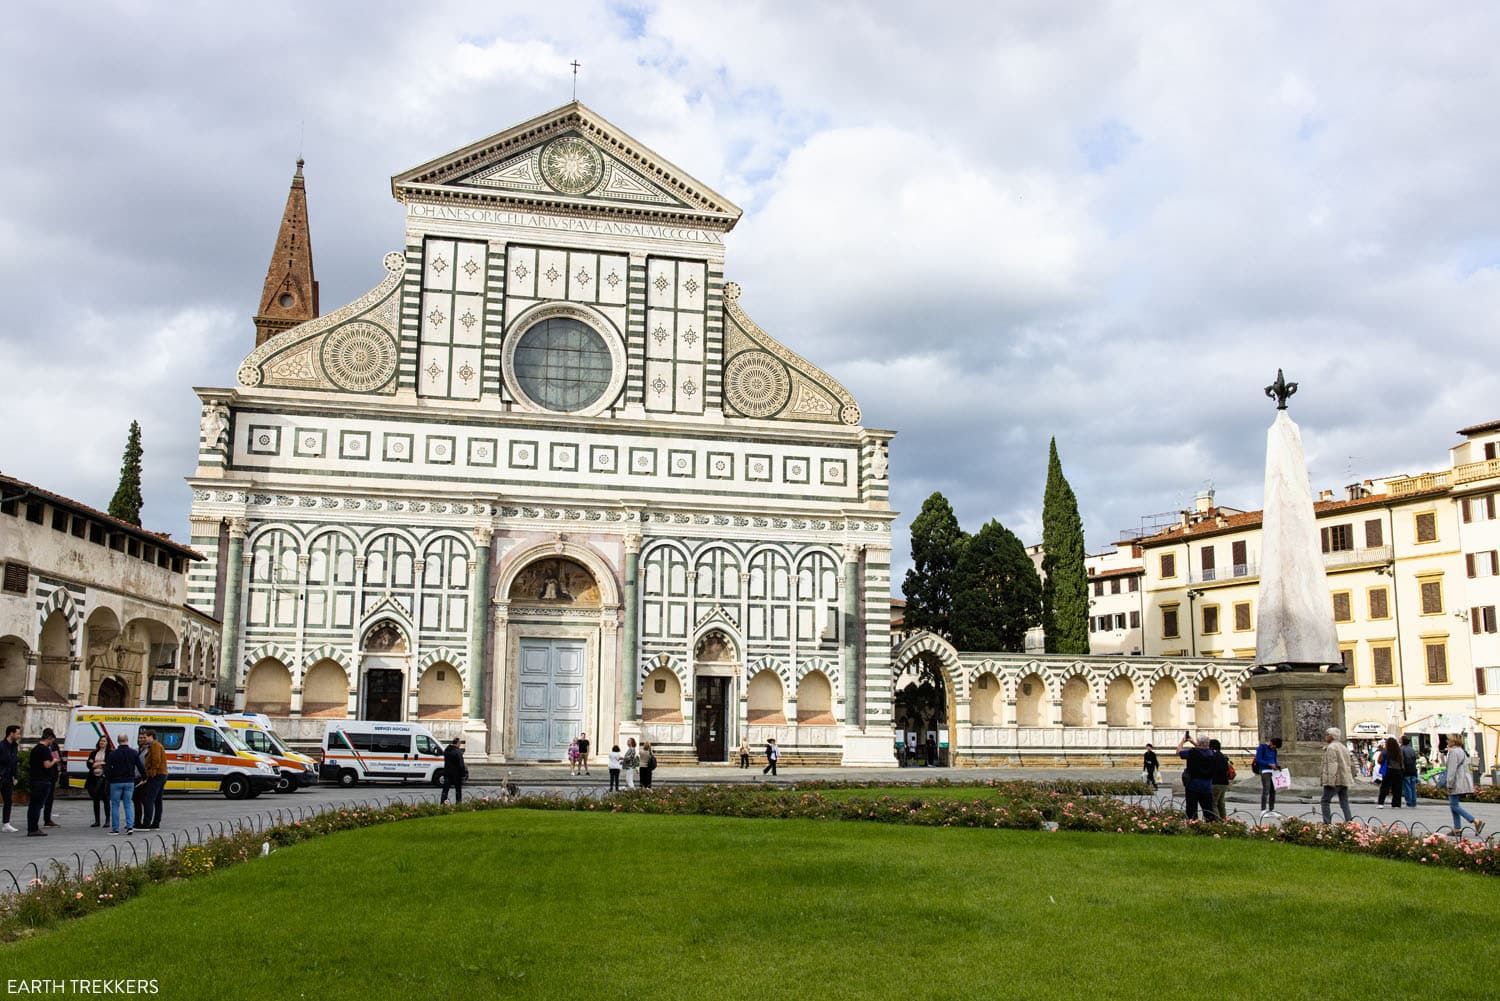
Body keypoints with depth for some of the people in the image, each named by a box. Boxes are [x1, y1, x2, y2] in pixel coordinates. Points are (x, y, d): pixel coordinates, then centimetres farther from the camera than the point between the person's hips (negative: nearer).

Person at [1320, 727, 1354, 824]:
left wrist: (1331, 780, -21)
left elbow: (1332, 765, -19)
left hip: (1334, 780, -8)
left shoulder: (1331, 747, -11)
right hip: (1345, 780, 9)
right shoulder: (1343, 747, 19)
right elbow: (1348, 764, 22)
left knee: (1325, 801, -1)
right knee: (1344, 803, 9)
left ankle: (1327, 823, -6)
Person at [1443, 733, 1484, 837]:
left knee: (1454, 805, -7)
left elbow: (1452, 769, -18)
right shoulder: (1462, 751, 17)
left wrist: (1450, 785, -17)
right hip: (1462, 784, 10)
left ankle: (1476, 822, -14)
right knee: (1454, 805, 12)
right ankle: (1457, 829, 12)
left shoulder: (1453, 752, -14)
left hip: (1457, 783, -10)